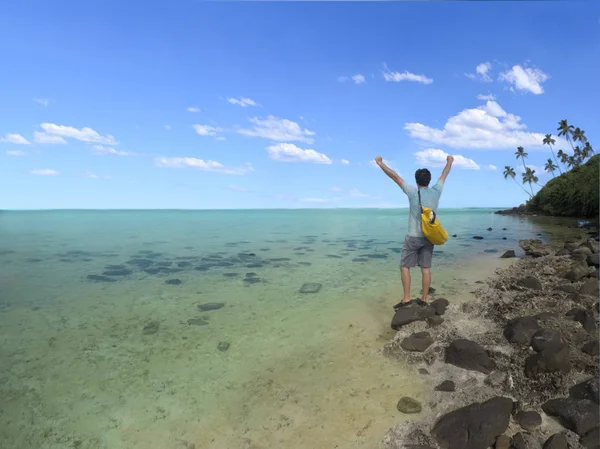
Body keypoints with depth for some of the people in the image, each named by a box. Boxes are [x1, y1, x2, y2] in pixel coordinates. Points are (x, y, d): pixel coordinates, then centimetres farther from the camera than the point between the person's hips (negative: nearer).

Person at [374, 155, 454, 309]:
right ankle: (424, 300, 13)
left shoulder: (413, 192, -11)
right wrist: (450, 162, 37)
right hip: (429, 237, 5)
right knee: (426, 268, 7)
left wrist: (380, 163, 2)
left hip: (413, 237, -4)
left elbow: (394, 176, -6)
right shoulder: (436, 192, 1)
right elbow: (444, 175, 20)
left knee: (404, 267, 3)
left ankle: (406, 299, 0)